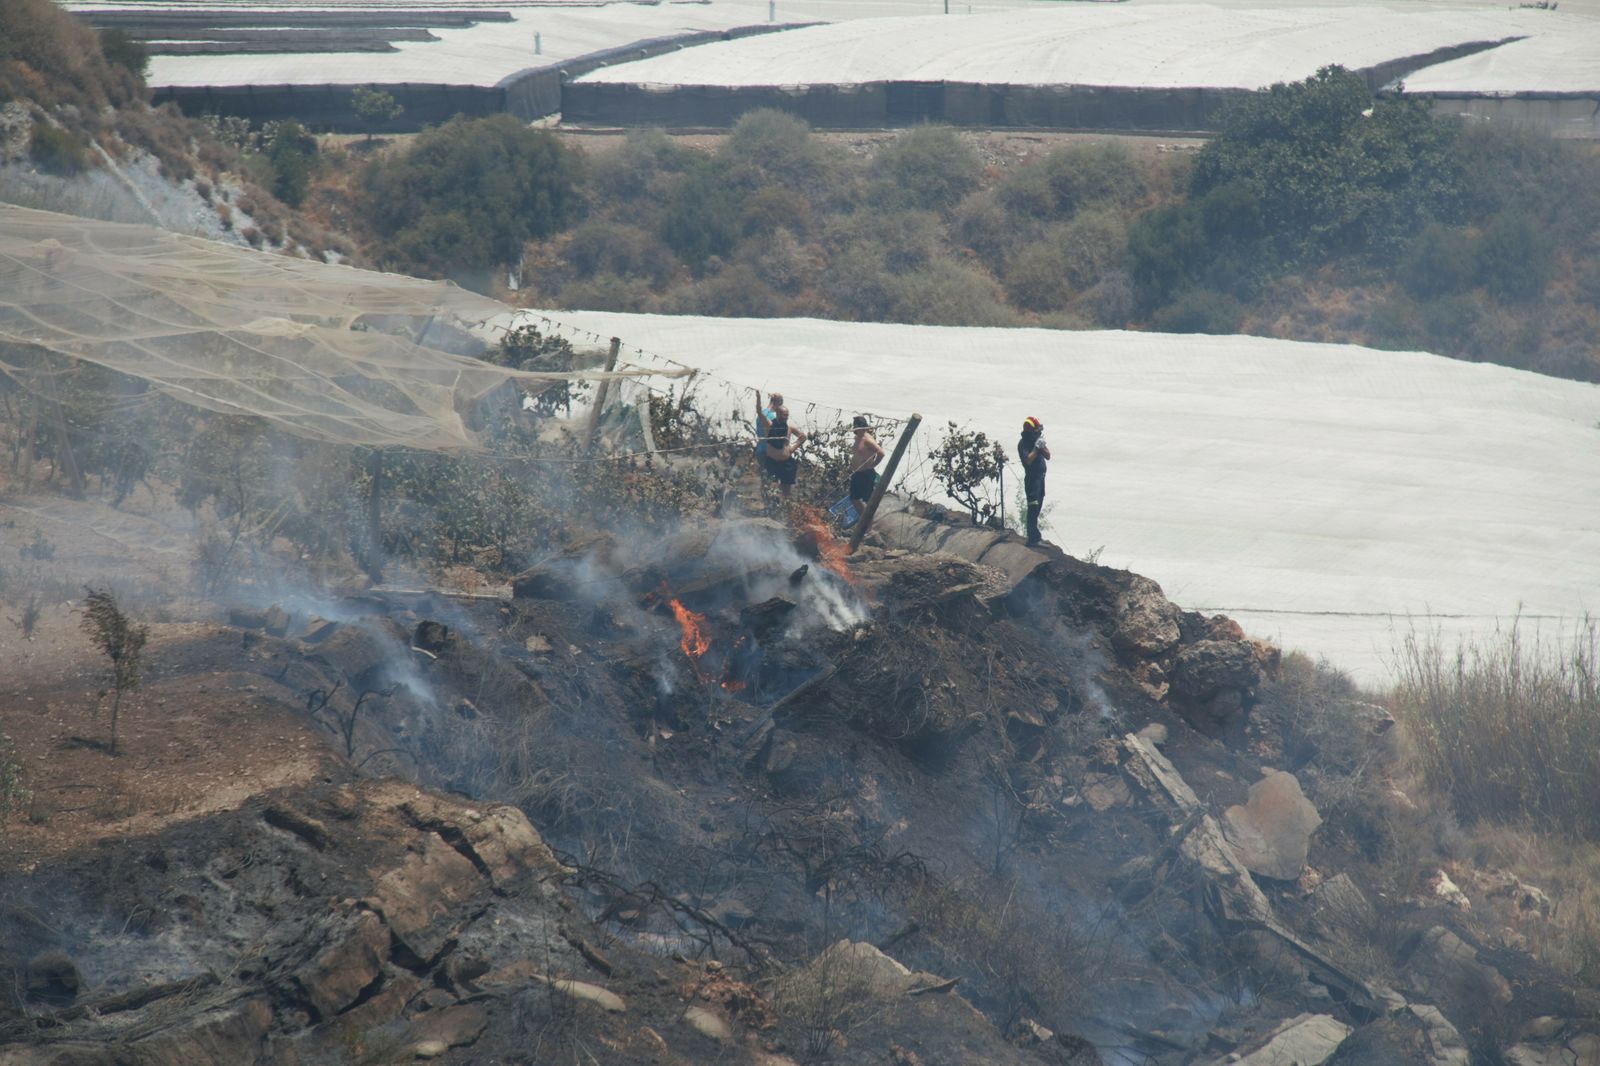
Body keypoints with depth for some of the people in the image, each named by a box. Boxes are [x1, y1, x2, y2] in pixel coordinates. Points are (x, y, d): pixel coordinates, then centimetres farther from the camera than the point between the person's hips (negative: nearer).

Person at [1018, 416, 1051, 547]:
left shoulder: (1037, 440, 10)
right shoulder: (1023, 444, -13)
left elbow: (1048, 456, 7)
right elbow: (1028, 460, -24)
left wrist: (1042, 447, -10)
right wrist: (1036, 447, -23)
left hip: (1040, 477, 9)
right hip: (1032, 478, -9)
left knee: (1038, 507, 16)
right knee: (1033, 508, -13)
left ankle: (1035, 536, 27)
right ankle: (1033, 538, -15)